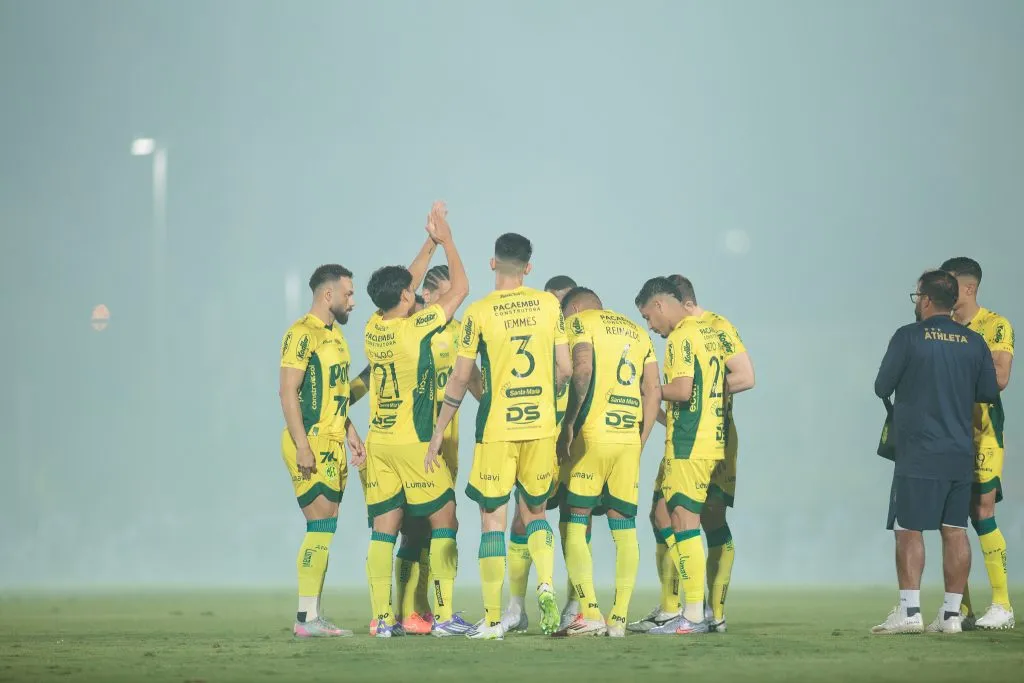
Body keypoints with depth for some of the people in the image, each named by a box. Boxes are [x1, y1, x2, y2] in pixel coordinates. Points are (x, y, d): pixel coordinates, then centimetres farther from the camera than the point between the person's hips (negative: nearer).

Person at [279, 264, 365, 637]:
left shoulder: (335, 333, 18)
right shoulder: (302, 333, -11)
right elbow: (288, 392, -16)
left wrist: (351, 433, 17)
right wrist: (303, 446, -21)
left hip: (333, 445, 9)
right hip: (310, 444, -9)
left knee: (325, 532, 8)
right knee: (321, 528, -12)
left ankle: (313, 616, 11)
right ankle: (306, 617, -10)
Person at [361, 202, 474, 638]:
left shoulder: (374, 327, 3)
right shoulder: (417, 328, -13)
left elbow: (404, 286, 22)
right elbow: (460, 289, -2)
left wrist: (430, 243, 27)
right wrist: (446, 240, 9)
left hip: (379, 442, 6)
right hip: (415, 443, -6)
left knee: (383, 530, 3)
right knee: (444, 522, 3)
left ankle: (383, 618, -2)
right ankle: (445, 615, -3)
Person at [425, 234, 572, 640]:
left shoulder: (480, 312, -5)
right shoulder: (549, 305, 2)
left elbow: (459, 380, -2)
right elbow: (565, 369, 3)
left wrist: (439, 432, 7)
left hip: (496, 428, -3)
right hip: (541, 426, 3)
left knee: (492, 520, 4)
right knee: (535, 512, 18)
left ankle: (493, 620, 2)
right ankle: (546, 584, -9)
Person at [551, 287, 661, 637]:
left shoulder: (579, 322, 4)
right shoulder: (637, 332, 21)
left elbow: (582, 371, -13)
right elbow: (653, 391, 14)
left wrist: (568, 424, -10)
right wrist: (640, 442, 16)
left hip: (591, 436, -5)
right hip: (629, 438, 5)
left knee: (575, 526, -1)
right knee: (624, 528, 9)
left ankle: (590, 614, -11)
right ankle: (619, 618, 7)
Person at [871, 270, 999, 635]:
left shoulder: (909, 337, -7)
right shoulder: (974, 342, 4)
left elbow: (882, 388, -1)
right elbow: (989, 393, 10)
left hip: (918, 454, -4)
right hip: (960, 454, 4)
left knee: (909, 530, -2)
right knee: (955, 531, 6)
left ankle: (909, 611, -8)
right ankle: (951, 613, 6)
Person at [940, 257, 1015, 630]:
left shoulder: (996, 326, -4)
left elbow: (1000, 378, -16)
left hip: (982, 431, -6)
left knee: (982, 512, -11)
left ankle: (1002, 605, -7)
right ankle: (962, 609, 6)